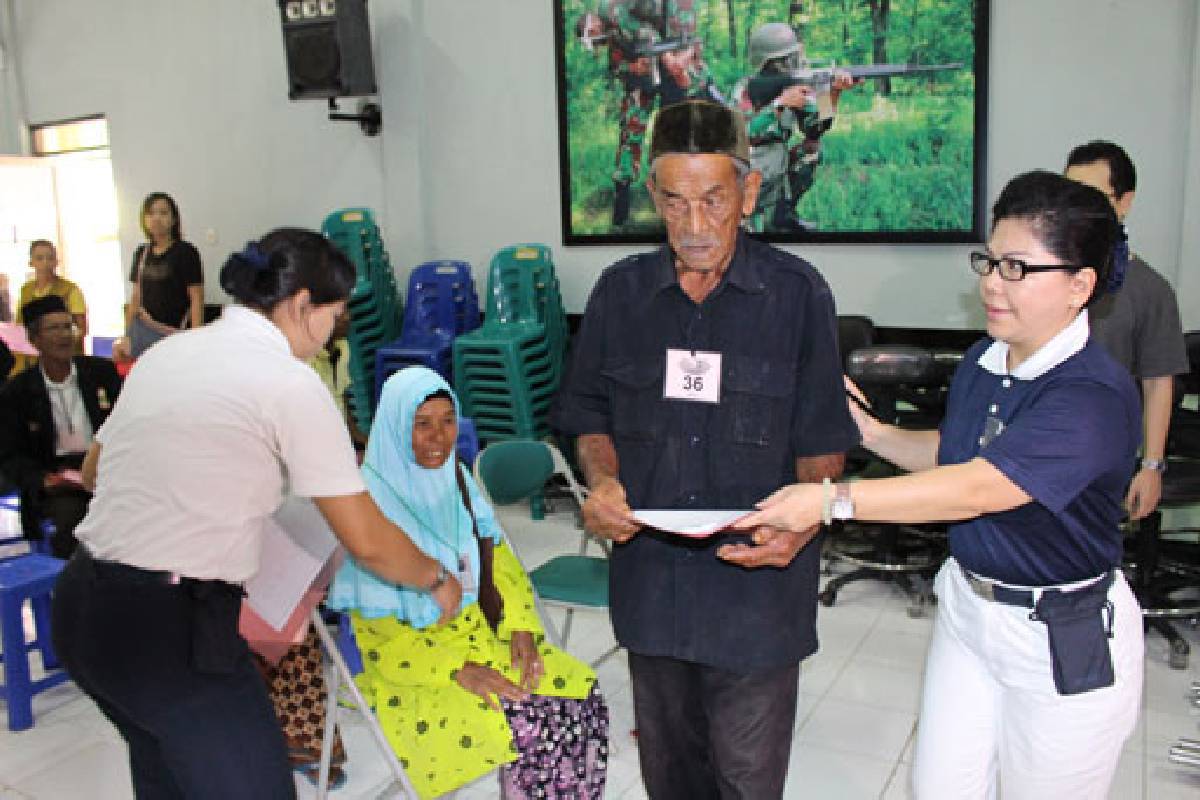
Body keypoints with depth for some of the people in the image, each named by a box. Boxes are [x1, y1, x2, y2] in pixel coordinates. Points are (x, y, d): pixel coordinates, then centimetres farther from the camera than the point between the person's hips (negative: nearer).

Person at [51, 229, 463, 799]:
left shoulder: (167, 351, 8)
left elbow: (93, 471, 22)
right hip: (172, 625, -8)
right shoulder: (290, 382, -13)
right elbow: (367, 541, -12)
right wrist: (437, 580, 6)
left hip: (78, 606, 9)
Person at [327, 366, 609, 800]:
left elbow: (500, 562, 11)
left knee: (580, 694, -12)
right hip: (413, 665, -6)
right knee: (523, 727, -25)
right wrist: (458, 670, -21)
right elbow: (377, 633, -13)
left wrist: (522, 627, -6)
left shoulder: (456, 480, 4)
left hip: (482, 636, 6)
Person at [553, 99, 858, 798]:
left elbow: (824, 441, -3)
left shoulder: (798, 294, -5)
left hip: (757, 579, -3)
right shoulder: (621, 292, 3)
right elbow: (593, 418, 10)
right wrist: (603, 481, -10)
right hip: (650, 575, 3)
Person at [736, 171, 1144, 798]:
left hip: (1062, 641, -7)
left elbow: (977, 489, -35)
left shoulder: (1095, 395, -25)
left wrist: (834, 500, -39)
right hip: (966, 602, 7)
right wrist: (873, 433, 3)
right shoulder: (983, 360, 0)